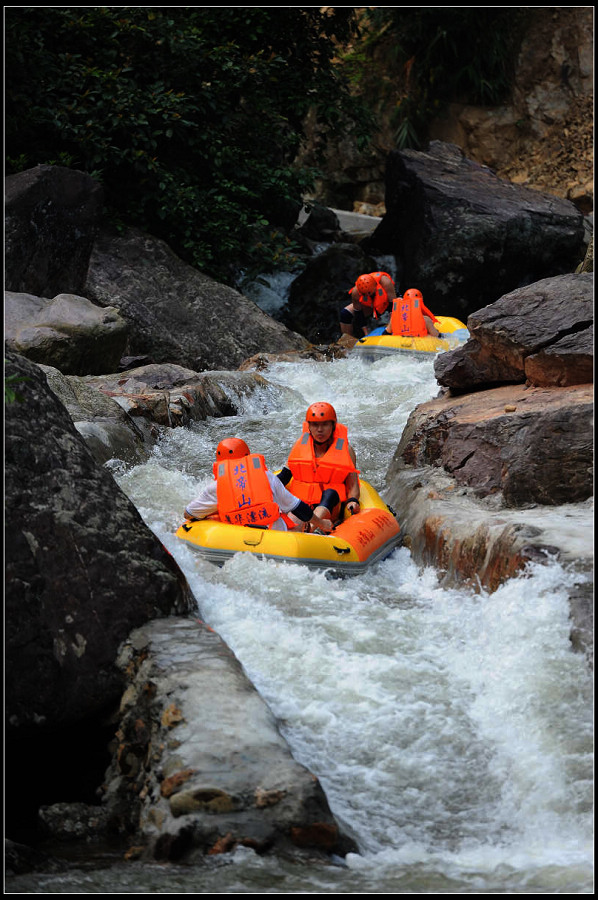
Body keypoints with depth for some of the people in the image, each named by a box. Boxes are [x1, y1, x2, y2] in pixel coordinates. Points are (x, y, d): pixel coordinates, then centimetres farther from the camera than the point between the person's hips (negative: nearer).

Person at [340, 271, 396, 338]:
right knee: (345, 313, -19)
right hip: (368, 307, 1)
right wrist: (366, 333, -22)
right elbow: (358, 313, -20)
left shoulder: (384, 281, -38)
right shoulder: (355, 292, -32)